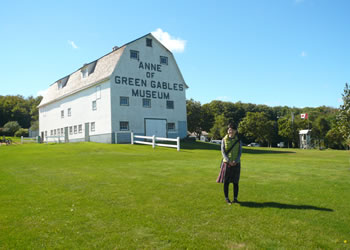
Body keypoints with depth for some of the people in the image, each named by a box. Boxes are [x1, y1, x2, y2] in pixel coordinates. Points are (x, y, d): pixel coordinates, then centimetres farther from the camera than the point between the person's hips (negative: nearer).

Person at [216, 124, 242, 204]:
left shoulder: (238, 141, 5)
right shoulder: (224, 140, 2)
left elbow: (240, 152, -1)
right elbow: (223, 151, -4)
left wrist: (236, 161, -17)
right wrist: (228, 161, -17)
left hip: (236, 164, 1)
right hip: (226, 163, -1)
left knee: (235, 182, 5)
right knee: (226, 181, 2)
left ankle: (235, 198, 15)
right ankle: (226, 198, 14)